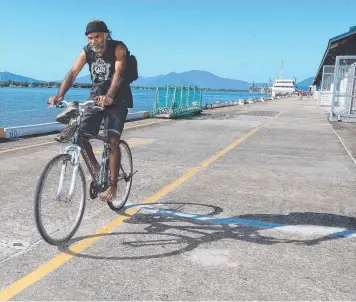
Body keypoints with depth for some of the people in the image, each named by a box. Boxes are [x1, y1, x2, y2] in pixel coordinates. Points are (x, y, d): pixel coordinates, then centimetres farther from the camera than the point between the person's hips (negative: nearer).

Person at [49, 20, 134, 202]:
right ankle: (95, 167, 16)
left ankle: (113, 186, -8)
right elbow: (73, 73, -16)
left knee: (112, 141, -16)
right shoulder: (86, 51, -4)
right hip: (97, 96, 4)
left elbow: (118, 73, -32)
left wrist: (109, 96, -51)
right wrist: (60, 95, -33)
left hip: (118, 99, -4)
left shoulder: (119, 48, -16)